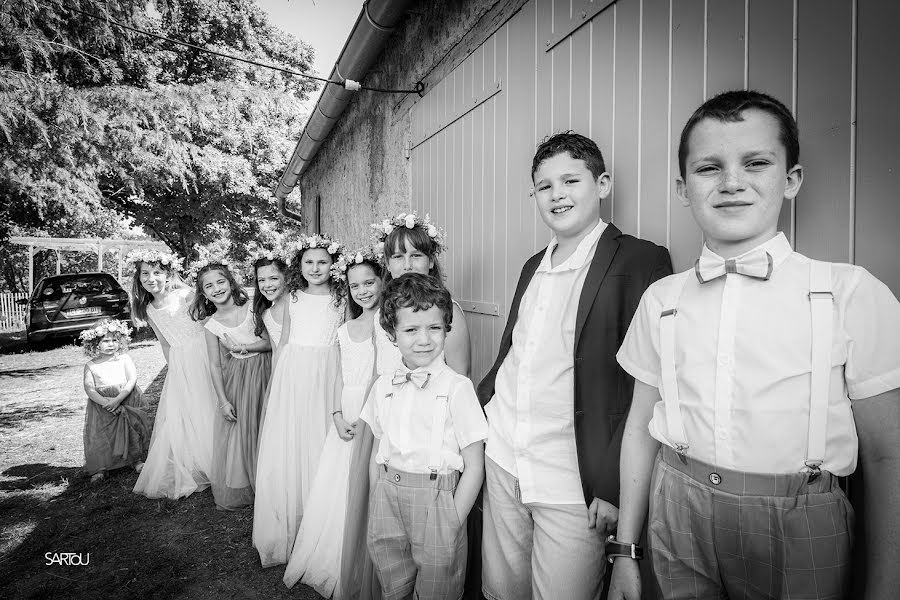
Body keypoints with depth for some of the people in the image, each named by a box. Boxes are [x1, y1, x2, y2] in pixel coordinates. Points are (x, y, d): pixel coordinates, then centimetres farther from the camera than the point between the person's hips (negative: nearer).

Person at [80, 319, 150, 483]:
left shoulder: (124, 359, 1)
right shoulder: (90, 365, 1)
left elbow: (132, 380, -7)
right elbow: (89, 389, -6)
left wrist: (118, 399, -19)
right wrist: (105, 402, -20)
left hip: (127, 400, 0)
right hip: (102, 405, 0)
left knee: (133, 430, 3)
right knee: (100, 435, -4)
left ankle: (137, 459, 20)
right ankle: (100, 468, 7)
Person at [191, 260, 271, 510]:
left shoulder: (251, 307, -9)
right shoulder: (211, 324, -4)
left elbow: (272, 341, -7)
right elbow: (215, 365, -2)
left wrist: (243, 347, -20)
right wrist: (223, 401, -6)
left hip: (261, 374, -1)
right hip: (235, 379, 2)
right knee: (236, 431, 6)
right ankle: (238, 491, 25)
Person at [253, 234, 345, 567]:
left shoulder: (341, 299, 2)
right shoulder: (292, 299, 8)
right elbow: (283, 343, 12)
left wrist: (346, 385, -4)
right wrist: (276, 384, 9)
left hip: (327, 377, -2)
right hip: (292, 376, 2)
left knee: (321, 448, 2)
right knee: (285, 450, 4)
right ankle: (284, 534, 21)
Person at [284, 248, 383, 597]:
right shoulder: (345, 330, 11)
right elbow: (342, 380, 11)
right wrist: (338, 417, -2)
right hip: (346, 420, 5)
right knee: (334, 493, 13)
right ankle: (328, 569, 34)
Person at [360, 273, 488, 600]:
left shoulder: (457, 388, -15)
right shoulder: (383, 386, 1)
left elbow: (474, 466, -11)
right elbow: (378, 451, 11)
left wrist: (453, 523, -12)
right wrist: (376, 503, 5)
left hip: (436, 498, -4)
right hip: (387, 496, 5)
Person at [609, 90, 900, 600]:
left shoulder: (852, 294, -9)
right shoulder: (661, 300, -2)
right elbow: (641, 425, 3)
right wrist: (625, 550, 6)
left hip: (798, 534, -1)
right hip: (679, 520, 2)